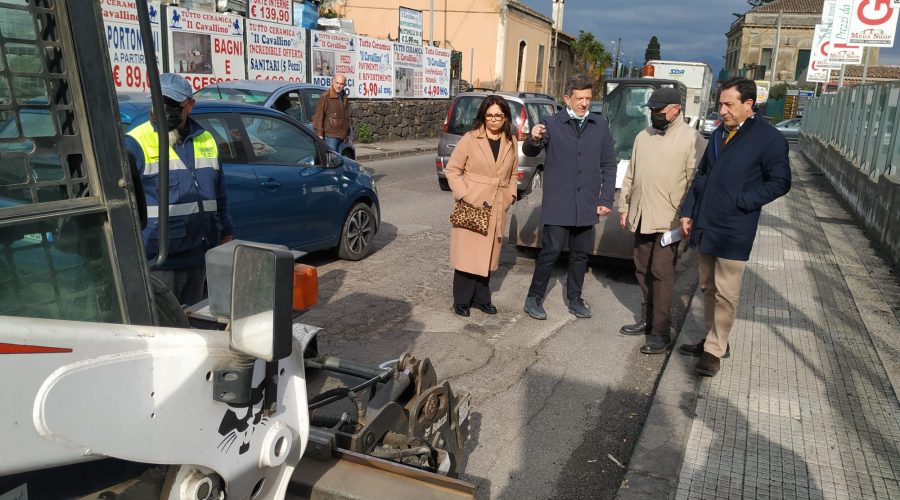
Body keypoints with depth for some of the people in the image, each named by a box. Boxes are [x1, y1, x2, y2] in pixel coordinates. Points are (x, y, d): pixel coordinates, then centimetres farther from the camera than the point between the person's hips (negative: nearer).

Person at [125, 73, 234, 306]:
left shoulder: (205, 140, 13)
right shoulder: (136, 143, -6)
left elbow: (220, 195, 20)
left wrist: (226, 233, 18)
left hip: (199, 257, 6)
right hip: (158, 261, -6)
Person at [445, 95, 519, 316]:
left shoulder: (511, 142, 9)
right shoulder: (470, 139, -5)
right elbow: (452, 170, -3)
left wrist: (511, 195, 5)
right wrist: (465, 195, -13)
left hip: (497, 208, 4)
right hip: (471, 206, -4)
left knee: (488, 254, 11)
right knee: (467, 254, -1)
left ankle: (481, 298, 23)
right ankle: (461, 301, 11)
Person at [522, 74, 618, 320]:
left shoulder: (600, 125, 6)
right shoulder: (552, 124, -3)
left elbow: (609, 165, 8)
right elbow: (530, 152, -11)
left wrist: (606, 200, 1)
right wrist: (534, 140, -35)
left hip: (587, 205, 4)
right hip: (558, 204, -4)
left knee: (580, 254, 12)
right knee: (551, 251, -3)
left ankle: (575, 299, 28)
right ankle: (534, 298, 12)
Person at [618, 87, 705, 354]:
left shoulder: (691, 139, -8)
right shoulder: (643, 136, 13)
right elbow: (630, 175, 17)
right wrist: (624, 207, 15)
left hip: (669, 220, -6)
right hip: (641, 218, 7)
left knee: (662, 273, -6)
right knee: (643, 270, 13)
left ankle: (661, 332, 2)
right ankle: (648, 319, 28)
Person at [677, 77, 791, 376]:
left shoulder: (769, 139, -9)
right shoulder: (719, 134, 11)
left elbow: (780, 182, -7)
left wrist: (740, 202, -14)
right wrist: (688, 212, 9)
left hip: (733, 231, -7)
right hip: (704, 226, 7)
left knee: (725, 293, -1)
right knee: (708, 288, 14)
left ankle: (714, 351, 8)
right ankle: (714, 339, 27)